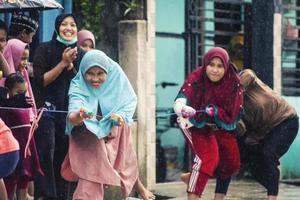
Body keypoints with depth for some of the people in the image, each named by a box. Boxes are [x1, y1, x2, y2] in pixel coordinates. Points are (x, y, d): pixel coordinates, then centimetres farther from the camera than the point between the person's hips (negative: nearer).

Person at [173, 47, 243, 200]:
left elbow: (235, 111, -17)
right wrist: (184, 109, -65)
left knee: (232, 164, 8)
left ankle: (192, 177, 27)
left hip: (219, 126, 5)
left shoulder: (233, 82, -21)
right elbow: (179, 102, -41)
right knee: (208, 155, -26)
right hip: (195, 124, -5)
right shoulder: (196, 79, -29)